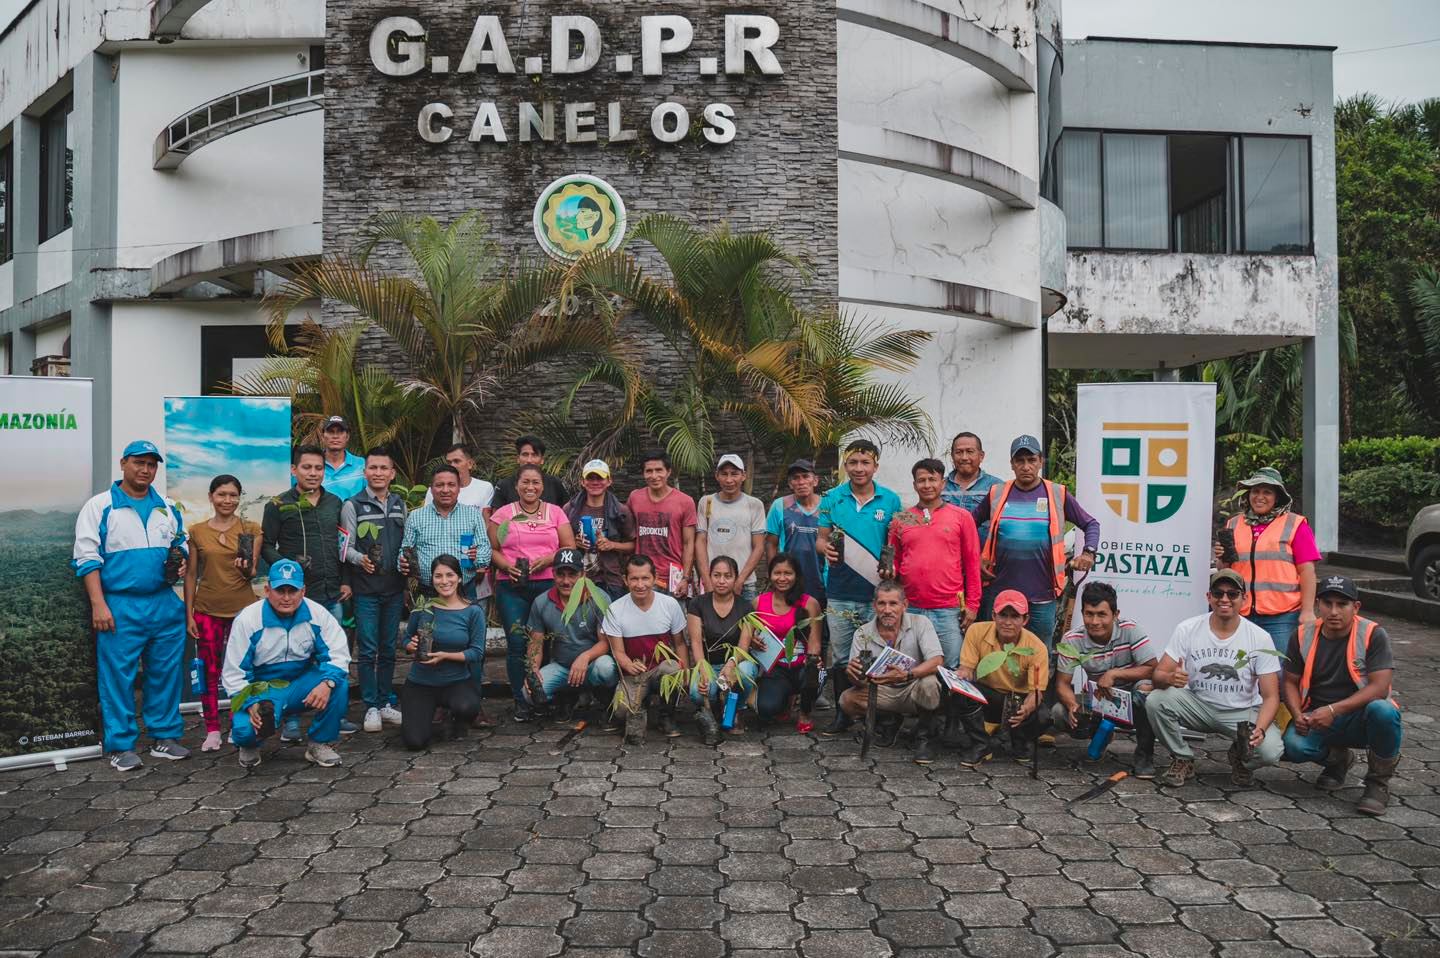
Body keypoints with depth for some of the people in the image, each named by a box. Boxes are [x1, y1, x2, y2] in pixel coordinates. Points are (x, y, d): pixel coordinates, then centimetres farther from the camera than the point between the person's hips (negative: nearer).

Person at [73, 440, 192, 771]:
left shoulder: (168, 508, 13)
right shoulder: (100, 507, 0)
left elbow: (182, 544, 25)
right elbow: (87, 558, -5)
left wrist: (182, 560, 0)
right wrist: (98, 605, -12)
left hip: (165, 604, 4)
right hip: (119, 607, -4)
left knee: (167, 673, 8)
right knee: (118, 676, -1)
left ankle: (164, 736, 19)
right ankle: (120, 746, 9)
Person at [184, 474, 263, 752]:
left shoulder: (250, 529, 2)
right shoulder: (197, 531, 4)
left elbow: (253, 572, 0)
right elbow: (191, 575, 6)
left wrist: (246, 568, -24)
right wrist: (189, 614, 1)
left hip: (242, 608, -1)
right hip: (207, 610, 1)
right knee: (209, 671, 3)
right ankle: (212, 730, 11)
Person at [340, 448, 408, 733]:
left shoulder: (400, 504, 12)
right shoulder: (353, 505, -2)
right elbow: (346, 547, -4)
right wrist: (361, 559, -23)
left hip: (394, 587, 4)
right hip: (366, 589, -4)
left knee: (388, 650, 11)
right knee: (367, 650, -2)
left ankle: (385, 703, 20)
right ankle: (371, 707, 7)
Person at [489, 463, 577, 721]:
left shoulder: (556, 512, 11)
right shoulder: (503, 514, 10)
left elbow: (570, 547, 7)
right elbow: (492, 549, 8)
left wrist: (548, 559, -9)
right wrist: (506, 566, -10)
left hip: (548, 584, 0)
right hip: (511, 587, 0)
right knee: (517, 644, -5)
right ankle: (521, 702, 6)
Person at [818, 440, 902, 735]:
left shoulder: (890, 501, 3)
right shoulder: (832, 498, 4)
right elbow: (822, 538, 9)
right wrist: (825, 548, -15)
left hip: (876, 592, -1)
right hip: (840, 592, 1)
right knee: (840, 656, 8)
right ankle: (842, 713, 21)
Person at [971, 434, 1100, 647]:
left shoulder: (1057, 494, 2)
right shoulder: (997, 494, 4)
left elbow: (1091, 524, 10)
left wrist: (1089, 552, -6)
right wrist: (977, 557, 4)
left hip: (1042, 595, -1)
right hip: (1001, 592, 1)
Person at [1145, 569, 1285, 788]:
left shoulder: (1260, 638, -10)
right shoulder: (1187, 630, -9)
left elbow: (1270, 696, -10)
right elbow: (1159, 674, -11)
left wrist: (1260, 729, -31)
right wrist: (1170, 678, -38)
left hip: (1242, 712, 0)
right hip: (1198, 706, 1)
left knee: (1270, 750, -29)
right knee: (1155, 700, -28)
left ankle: (1241, 757, 11)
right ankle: (1182, 759, -2)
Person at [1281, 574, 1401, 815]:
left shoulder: (1373, 635, -11)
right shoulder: (1303, 637, -1)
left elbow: (1380, 687, -19)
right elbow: (1291, 682, 7)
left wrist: (1333, 710, -27)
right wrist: (1298, 714, -13)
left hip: (1360, 717, -2)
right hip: (1318, 719, 2)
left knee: (1383, 711, -37)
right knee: (1294, 745, -29)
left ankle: (1378, 782, -9)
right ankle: (1337, 758, 12)